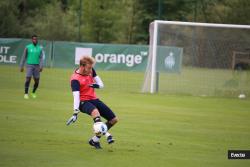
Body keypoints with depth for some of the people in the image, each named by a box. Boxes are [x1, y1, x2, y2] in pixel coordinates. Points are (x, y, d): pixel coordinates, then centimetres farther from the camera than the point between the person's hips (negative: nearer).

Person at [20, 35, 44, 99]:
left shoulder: (40, 48, 7)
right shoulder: (28, 47, 1)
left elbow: (41, 58, 1)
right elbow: (24, 57, 5)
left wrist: (41, 67, -13)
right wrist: (21, 67, 3)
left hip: (36, 66, 2)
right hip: (29, 65, -2)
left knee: (37, 81, 3)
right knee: (28, 79, -16)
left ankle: (33, 93, 26)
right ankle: (26, 93, -8)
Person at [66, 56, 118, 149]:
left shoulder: (91, 71, 2)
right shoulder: (75, 79, -18)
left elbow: (101, 84, 8)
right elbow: (76, 96, -27)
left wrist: (97, 85, -18)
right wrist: (75, 113, -36)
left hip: (94, 99, 8)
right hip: (83, 102, -8)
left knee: (114, 119, 3)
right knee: (95, 112, -42)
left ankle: (94, 140, 7)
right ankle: (106, 135, -46)